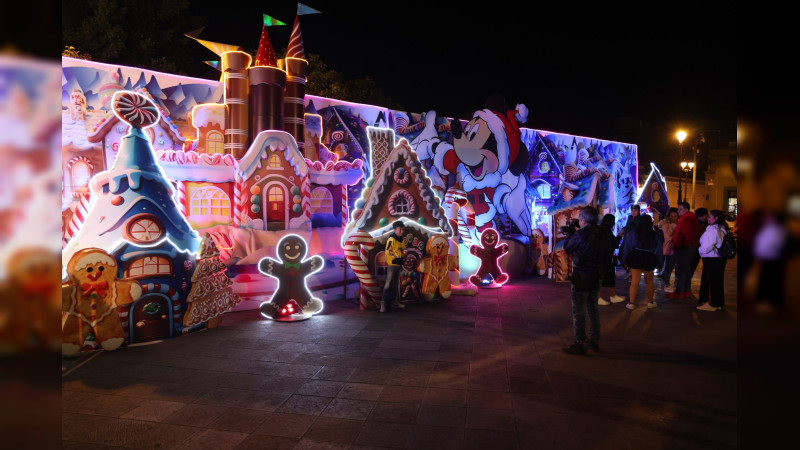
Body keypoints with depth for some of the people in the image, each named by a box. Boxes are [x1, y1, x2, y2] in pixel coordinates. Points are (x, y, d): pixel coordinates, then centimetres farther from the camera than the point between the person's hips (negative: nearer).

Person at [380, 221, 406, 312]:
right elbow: (387, 252, -16)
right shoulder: (391, 239, -13)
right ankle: (383, 303, -8)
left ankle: (395, 301, 25)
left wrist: (401, 259, 7)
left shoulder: (401, 240, 11)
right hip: (391, 264, -8)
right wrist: (395, 259, -21)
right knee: (388, 283, -10)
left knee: (395, 283, 16)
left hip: (398, 265, 8)